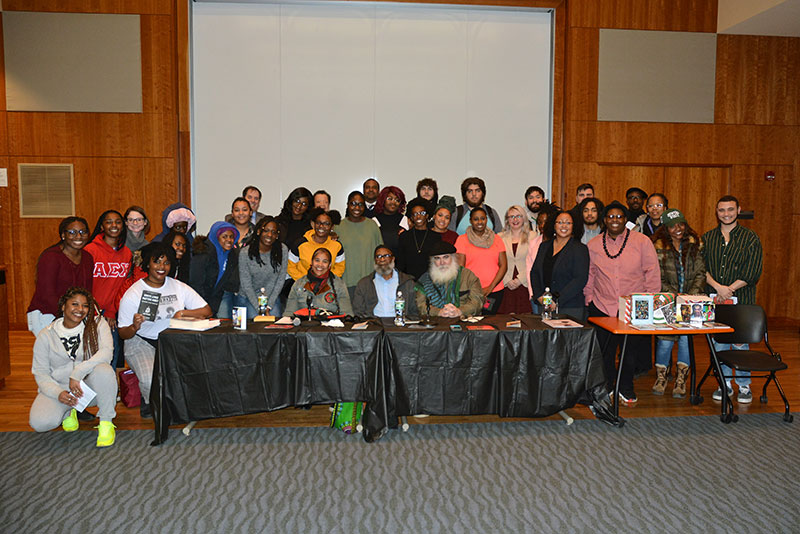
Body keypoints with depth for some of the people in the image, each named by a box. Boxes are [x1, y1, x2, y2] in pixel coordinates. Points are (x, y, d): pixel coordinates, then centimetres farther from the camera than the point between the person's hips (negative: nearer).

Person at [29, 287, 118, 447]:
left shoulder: (97, 324, -4)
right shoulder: (46, 335, 1)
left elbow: (106, 352, -21)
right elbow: (40, 372, 0)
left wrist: (77, 373, -31)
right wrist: (58, 393, -19)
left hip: (90, 386, -2)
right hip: (59, 387, 2)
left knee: (103, 370, -36)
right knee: (39, 422, -26)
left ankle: (106, 422, -16)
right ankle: (68, 411, 12)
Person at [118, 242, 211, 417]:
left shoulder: (179, 287, 4)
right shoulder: (133, 293, -5)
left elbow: (207, 311, 3)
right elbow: (123, 334, -4)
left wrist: (183, 313, -13)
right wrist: (135, 327, -27)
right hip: (142, 343, -3)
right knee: (151, 381, -29)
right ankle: (149, 402, 9)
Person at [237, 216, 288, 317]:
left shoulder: (283, 250, -8)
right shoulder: (245, 253, -13)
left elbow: (280, 280, -4)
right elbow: (246, 285, -10)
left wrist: (269, 305, -10)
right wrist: (259, 308, -16)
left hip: (272, 295, 1)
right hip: (249, 297, -1)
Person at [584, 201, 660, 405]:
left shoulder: (642, 242, 0)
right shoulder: (594, 245, 7)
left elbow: (652, 272, 2)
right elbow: (589, 275, 14)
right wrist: (589, 299, 9)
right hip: (602, 307, 1)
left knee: (631, 351, 7)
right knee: (604, 350, 6)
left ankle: (626, 389, 26)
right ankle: (606, 388, 25)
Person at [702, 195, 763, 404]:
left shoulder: (750, 238, 1)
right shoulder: (707, 238, 10)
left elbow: (753, 272, -6)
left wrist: (729, 289, -14)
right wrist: (717, 286, -15)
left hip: (741, 300, -2)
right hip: (714, 300, 3)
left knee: (740, 343, 0)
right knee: (718, 343, 6)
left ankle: (744, 386, 15)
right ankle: (724, 384, 19)